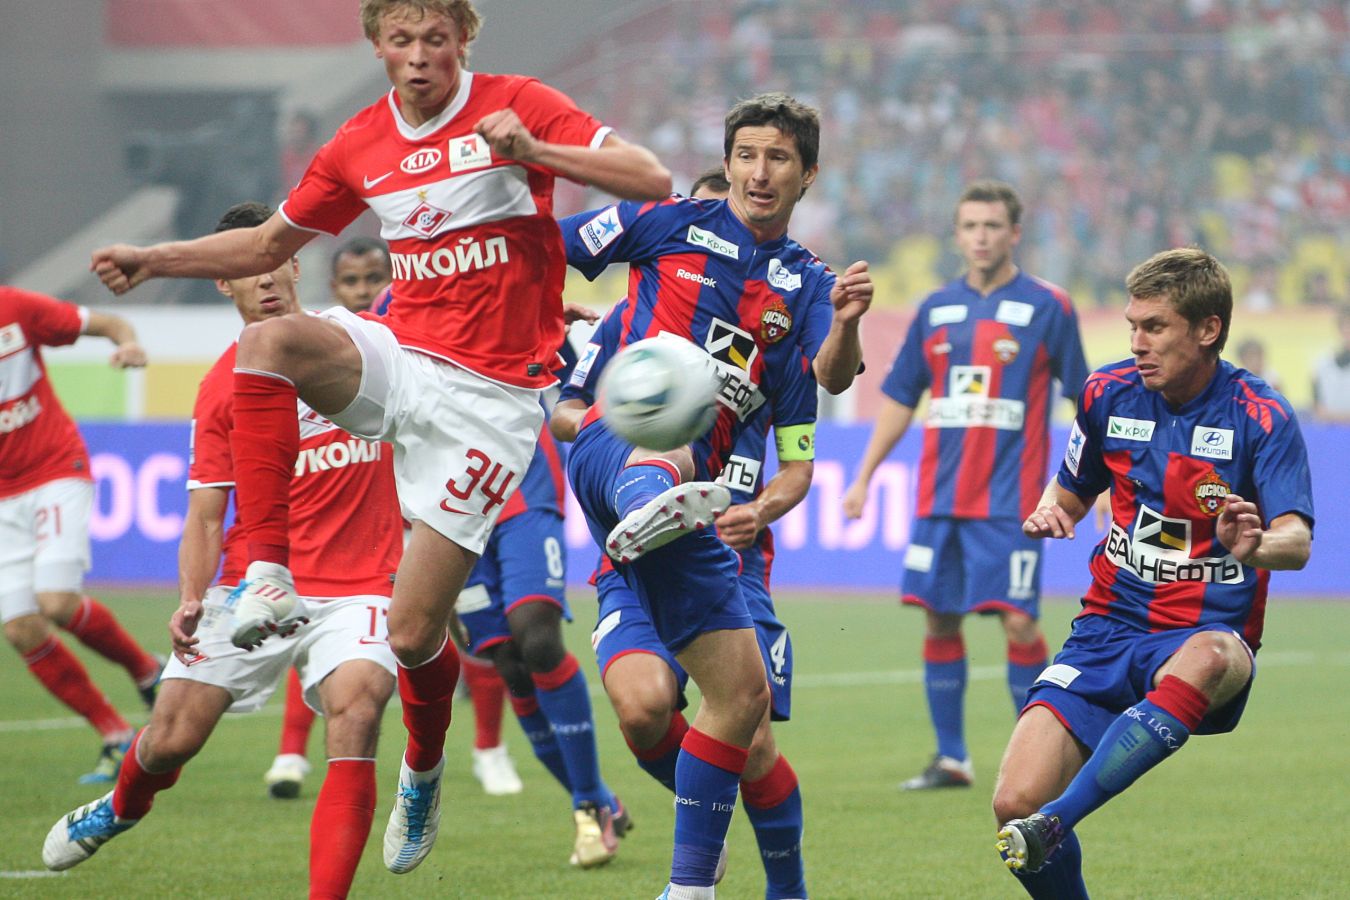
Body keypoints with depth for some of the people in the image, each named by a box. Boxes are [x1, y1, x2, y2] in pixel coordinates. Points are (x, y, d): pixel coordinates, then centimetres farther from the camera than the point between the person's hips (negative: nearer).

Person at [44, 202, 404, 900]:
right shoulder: (222, 387, 4)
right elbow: (205, 515, 3)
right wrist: (190, 601, -14)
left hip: (357, 590, -1)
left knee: (355, 713, -28)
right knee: (171, 739, -2)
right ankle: (122, 809, 36)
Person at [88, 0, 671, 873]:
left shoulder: (516, 105, -5)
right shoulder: (360, 145, 9)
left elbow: (652, 181, -11)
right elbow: (267, 245, 22)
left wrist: (534, 151, -25)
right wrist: (153, 260, 9)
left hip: (488, 395, -4)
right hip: (398, 357, 4)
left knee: (412, 633, -5)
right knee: (268, 341, -31)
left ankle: (423, 770, 29)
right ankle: (268, 574, -27)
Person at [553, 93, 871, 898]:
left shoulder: (805, 284, 13)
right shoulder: (669, 224, 6)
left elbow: (832, 375, -8)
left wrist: (846, 324, -28)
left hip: (698, 484, 5)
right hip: (613, 445, -5)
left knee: (743, 695, 5)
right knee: (665, 453, -44)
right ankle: (648, 512, -82)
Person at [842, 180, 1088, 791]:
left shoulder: (1048, 309, -1)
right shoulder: (936, 310, 11)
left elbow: (1084, 398, 2)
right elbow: (899, 398, 17)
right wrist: (864, 477, 14)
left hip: (1008, 500, -4)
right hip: (939, 499, 5)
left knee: (1018, 623, -11)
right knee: (939, 622, 5)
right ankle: (951, 759, 15)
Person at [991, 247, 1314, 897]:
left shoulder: (1260, 417, -8)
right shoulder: (1108, 394, 4)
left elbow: (1296, 541, -19)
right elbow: (1072, 491, 21)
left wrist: (1254, 546, -43)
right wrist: (1048, 514, -3)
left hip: (1210, 632, -4)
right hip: (1109, 627, 4)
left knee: (1207, 660, -44)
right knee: (1014, 803, -16)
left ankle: (1056, 822, -47)